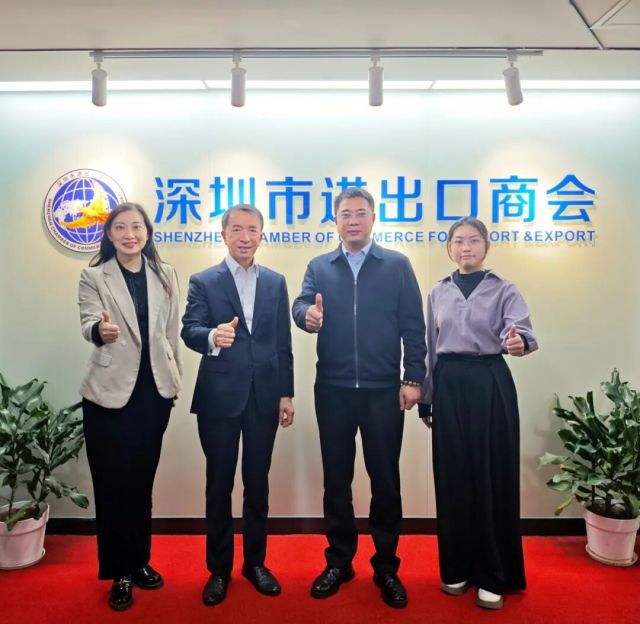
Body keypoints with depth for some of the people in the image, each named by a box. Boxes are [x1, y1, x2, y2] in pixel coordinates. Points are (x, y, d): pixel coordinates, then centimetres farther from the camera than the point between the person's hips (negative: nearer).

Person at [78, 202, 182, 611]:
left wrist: (175, 379, 8)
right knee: (113, 484, 6)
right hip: (109, 392, -2)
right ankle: (119, 573, 23)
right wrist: (101, 331, -40)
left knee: (142, 481, 15)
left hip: (155, 391, 3)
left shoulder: (165, 275, 4)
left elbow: (172, 330, 8)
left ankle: (140, 561, 32)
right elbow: (89, 323, -17)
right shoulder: (94, 276, -3)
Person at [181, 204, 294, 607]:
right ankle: (219, 568, 27)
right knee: (219, 485, 10)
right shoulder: (203, 282, 0)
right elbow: (189, 330, -13)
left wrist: (287, 393, 4)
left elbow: (283, 342, 7)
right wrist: (213, 337, -36)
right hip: (219, 396, -2)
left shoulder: (276, 282, 7)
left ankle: (255, 561, 31)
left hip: (264, 396, 2)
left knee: (257, 482, 13)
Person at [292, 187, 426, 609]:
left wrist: (413, 378, -6)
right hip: (333, 389, 2)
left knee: (385, 478, 8)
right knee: (336, 478, 12)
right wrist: (308, 316, -29)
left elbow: (413, 326, 0)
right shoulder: (319, 267, 9)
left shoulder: (397, 265, 3)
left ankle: (386, 566, 27)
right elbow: (301, 305, -5)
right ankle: (339, 561, 30)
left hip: (384, 389, -1)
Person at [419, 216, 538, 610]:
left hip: (490, 384, -3)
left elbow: (519, 329, -17)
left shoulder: (503, 290, 0)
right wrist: (425, 400, 10)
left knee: (492, 476, 1)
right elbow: (431, 349, 11)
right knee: (453, 475, 8)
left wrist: (519, 342, -41)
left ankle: (493, 576, 17)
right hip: (448, 386, 3)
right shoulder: (438, 293, 10)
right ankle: (457, 568, 25)